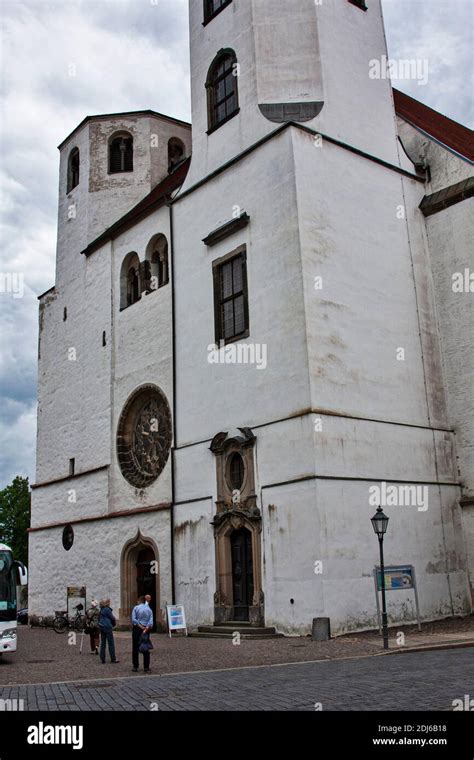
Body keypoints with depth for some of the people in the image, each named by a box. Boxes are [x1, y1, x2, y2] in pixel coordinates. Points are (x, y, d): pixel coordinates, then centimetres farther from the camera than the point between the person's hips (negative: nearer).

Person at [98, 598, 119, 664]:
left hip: (102, 627, 8)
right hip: (108, 627, -8)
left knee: (103, 643, 9)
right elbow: (112, 618, -8)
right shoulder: (107, 609, -13)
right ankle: (113, 659, 2)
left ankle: (102, 659, 9)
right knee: (111, 643, -1)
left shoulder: (101, 610, 11)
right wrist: (114, 624, 10)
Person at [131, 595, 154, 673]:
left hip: (137, 629, -2)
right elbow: (151, 621, -4)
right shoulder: (149, 609, 7)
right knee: (146, 648, 6)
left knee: (135, 648, 6)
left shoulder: (136, 608, -2)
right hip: (146, 629, 3)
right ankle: (146, 667, 5)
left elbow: (133, 620, -12)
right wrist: (146, 628, -13)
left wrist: (140, 626, -12)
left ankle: (135, 667, 7)